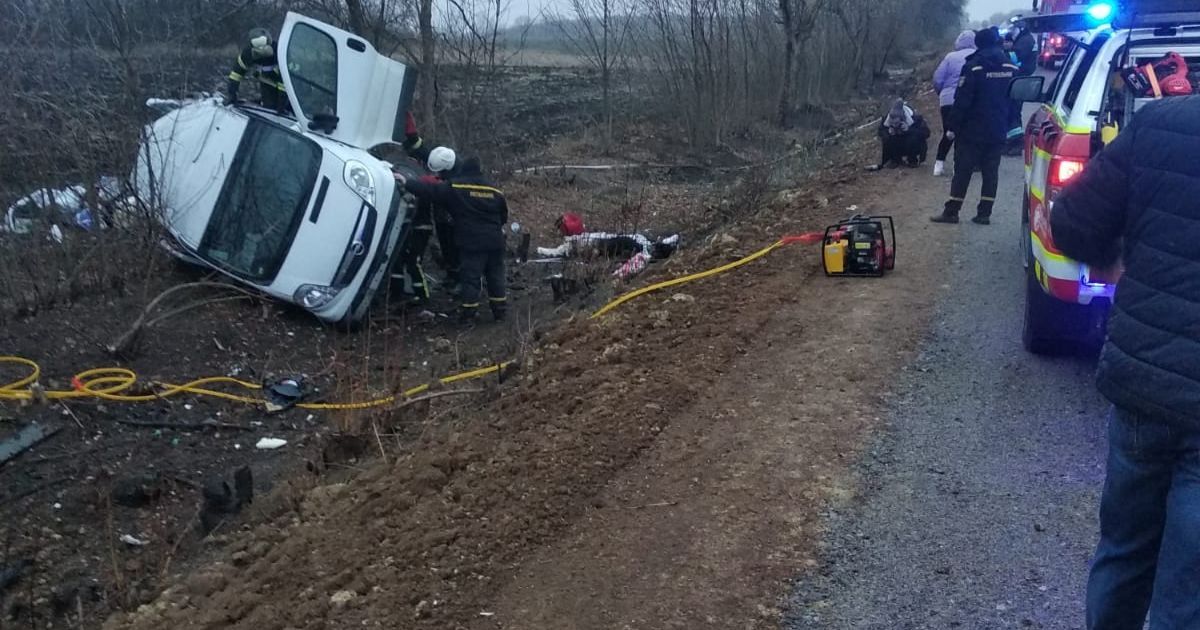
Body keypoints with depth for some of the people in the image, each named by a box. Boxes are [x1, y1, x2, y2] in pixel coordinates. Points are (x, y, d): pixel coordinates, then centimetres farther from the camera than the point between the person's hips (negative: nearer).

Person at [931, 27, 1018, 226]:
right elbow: (1015, 100, 9)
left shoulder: (974, 67, -13)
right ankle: (984, 213, 8)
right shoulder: (1011, 68, 4)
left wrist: (953, 127, -10)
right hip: (998, 132, 5)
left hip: (972, 131, -5)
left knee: (963, 170, 0)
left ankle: (951, 211, 1)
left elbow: (962, 101, -15)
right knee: (991, 172, 8)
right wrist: (1009, 125, 15)